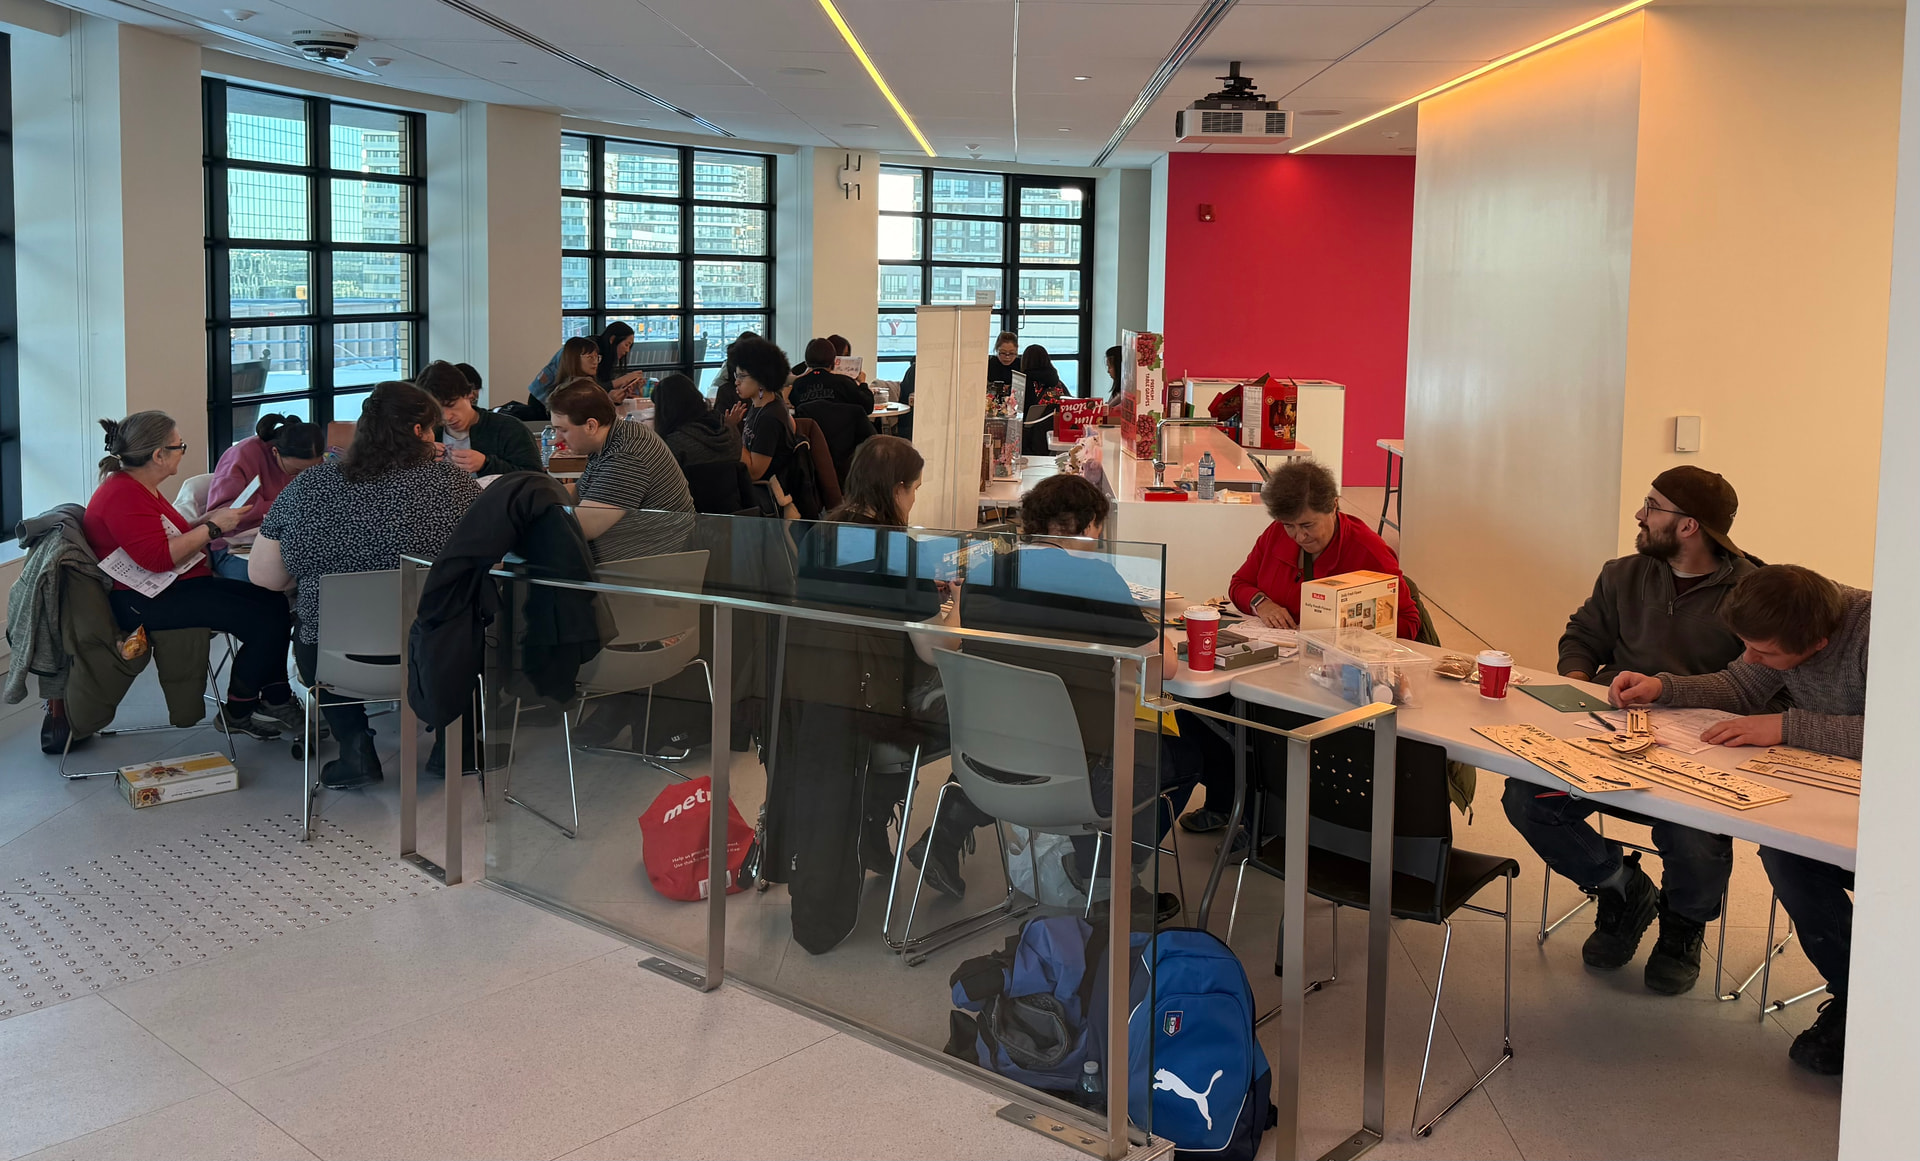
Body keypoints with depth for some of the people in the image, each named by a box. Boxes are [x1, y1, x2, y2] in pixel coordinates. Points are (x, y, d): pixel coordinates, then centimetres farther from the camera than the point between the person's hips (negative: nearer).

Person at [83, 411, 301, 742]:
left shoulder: (137, 488, 16)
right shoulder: (123, 496, -18)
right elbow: (157, 557, -26)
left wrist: (207, 522, 10)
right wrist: (213, 528, -18)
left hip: (175, 586, 11)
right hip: (145, 602, -11)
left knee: (275, 602, -1)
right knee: (262, 620, -19)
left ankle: (277, 699, 2)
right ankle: (237, 714, -3)